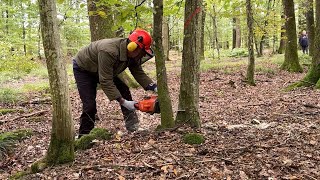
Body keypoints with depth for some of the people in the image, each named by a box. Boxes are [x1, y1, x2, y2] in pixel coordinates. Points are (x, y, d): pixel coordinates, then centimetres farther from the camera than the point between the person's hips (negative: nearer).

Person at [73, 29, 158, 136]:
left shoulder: (133, 55, -18)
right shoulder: (109, 51, -43)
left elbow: (139, 73, -12)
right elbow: (105, 82, -41)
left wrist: (155, 88, -24)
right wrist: (123, 102, -41)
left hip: (103, 70, 7)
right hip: (83, 69, -7)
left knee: (124, 91, -3)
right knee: (90, 106, -15)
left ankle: (133, 127, 5)